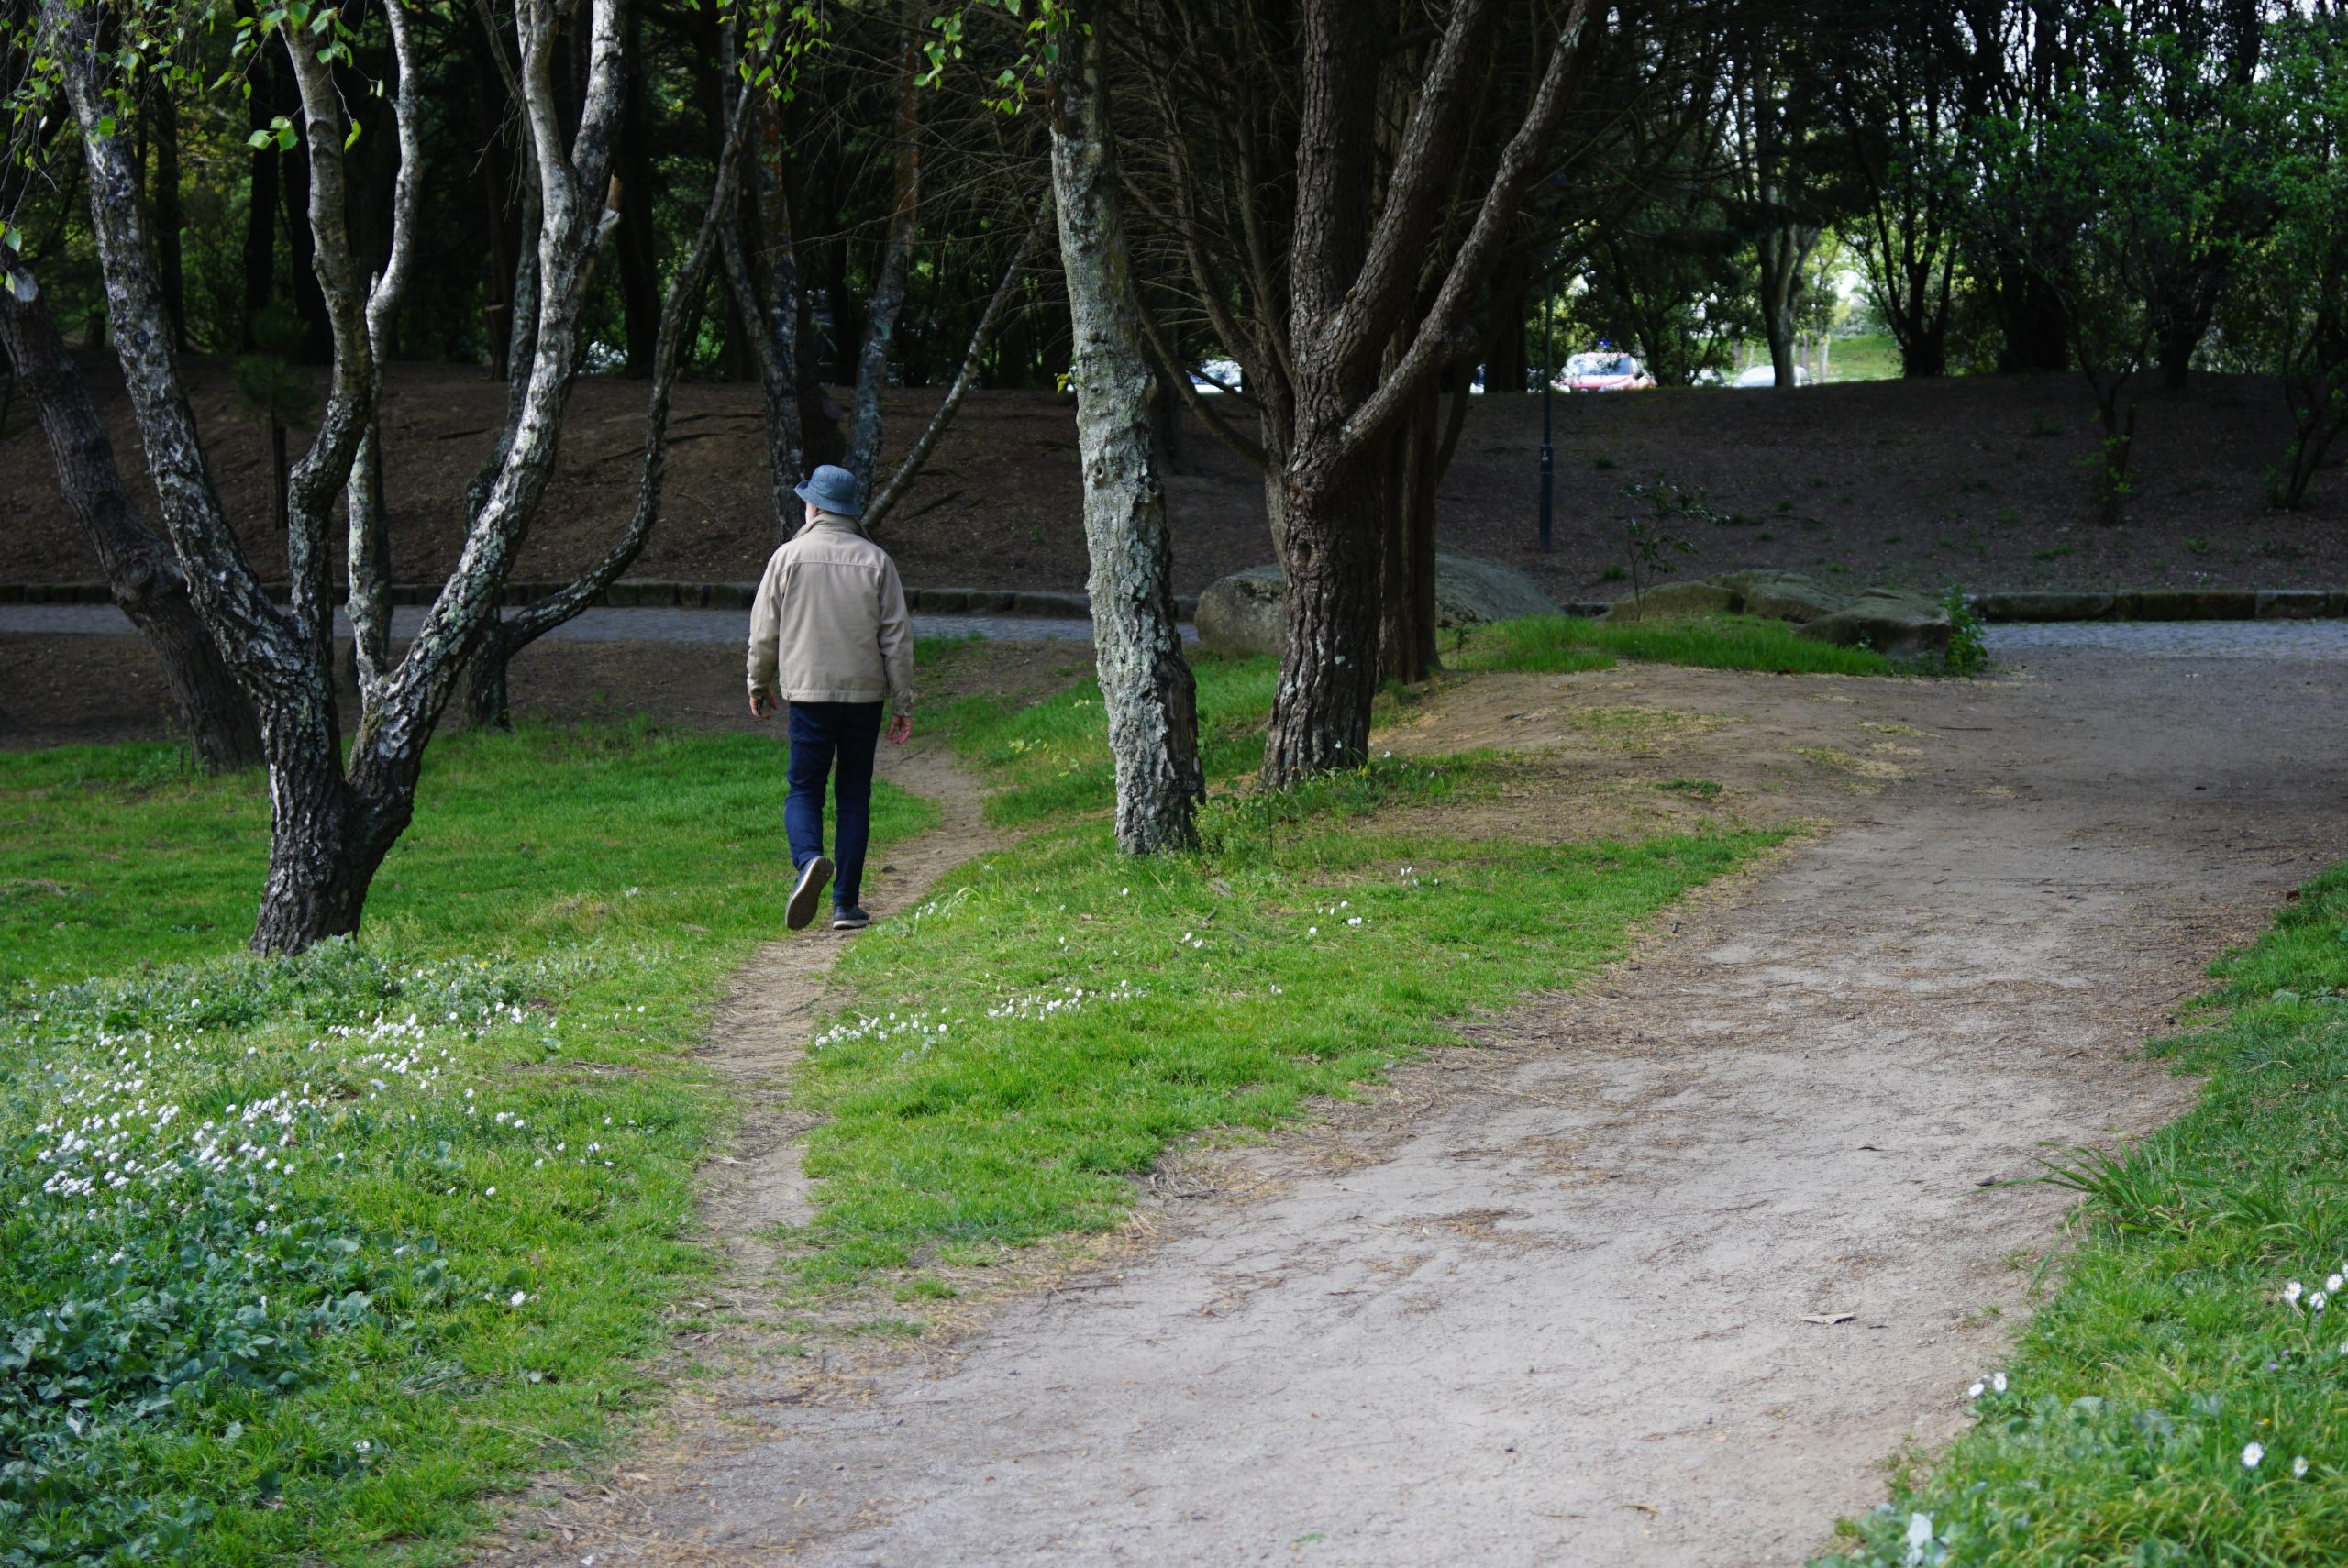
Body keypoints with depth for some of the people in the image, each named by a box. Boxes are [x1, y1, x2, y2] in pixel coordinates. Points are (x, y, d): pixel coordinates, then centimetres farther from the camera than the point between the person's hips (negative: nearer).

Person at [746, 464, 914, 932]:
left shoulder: (789, 556, -1)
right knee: (854, 797, 9)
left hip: (808, 691, -1)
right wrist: (903, 704, 7)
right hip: (865, 694, 2)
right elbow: (897, 637, 2)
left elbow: (764, 630, 3)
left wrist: (759, 684, 19)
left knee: (805, 791, 6)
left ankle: (808, 859, -25)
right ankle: (846, 903, 7)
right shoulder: (876, 560, 3)